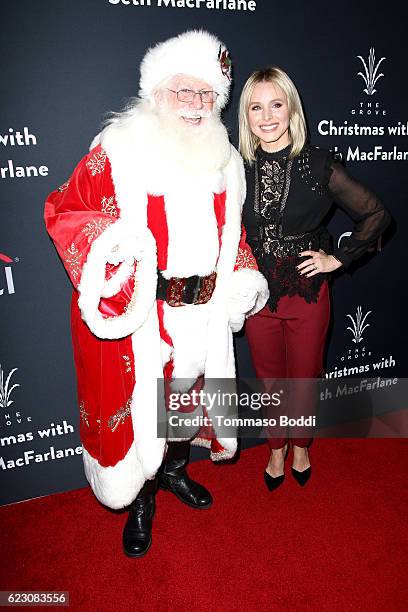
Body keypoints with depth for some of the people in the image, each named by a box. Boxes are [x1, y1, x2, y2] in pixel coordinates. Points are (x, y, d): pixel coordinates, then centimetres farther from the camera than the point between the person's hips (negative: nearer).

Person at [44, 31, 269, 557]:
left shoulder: (224, 160, 10)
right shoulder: (121, 150, -7)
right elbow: (62, 211, -7)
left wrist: (244, 277, 4)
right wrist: (110, 236, -26)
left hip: (206, 307, 5)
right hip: (139, 310, -5)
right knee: (138, 404, 7)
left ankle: (174, 470, 49)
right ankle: (140, 501, 35)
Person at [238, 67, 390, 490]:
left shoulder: (318, 164, -8)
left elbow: (375, 215, -1)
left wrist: (338, 257, -5)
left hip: (308, 294, -1)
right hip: (258, 293, 2)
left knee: (305, 377, 15)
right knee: (268, 378, 17)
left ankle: (300, 447, 43)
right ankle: (276, 449, 42)